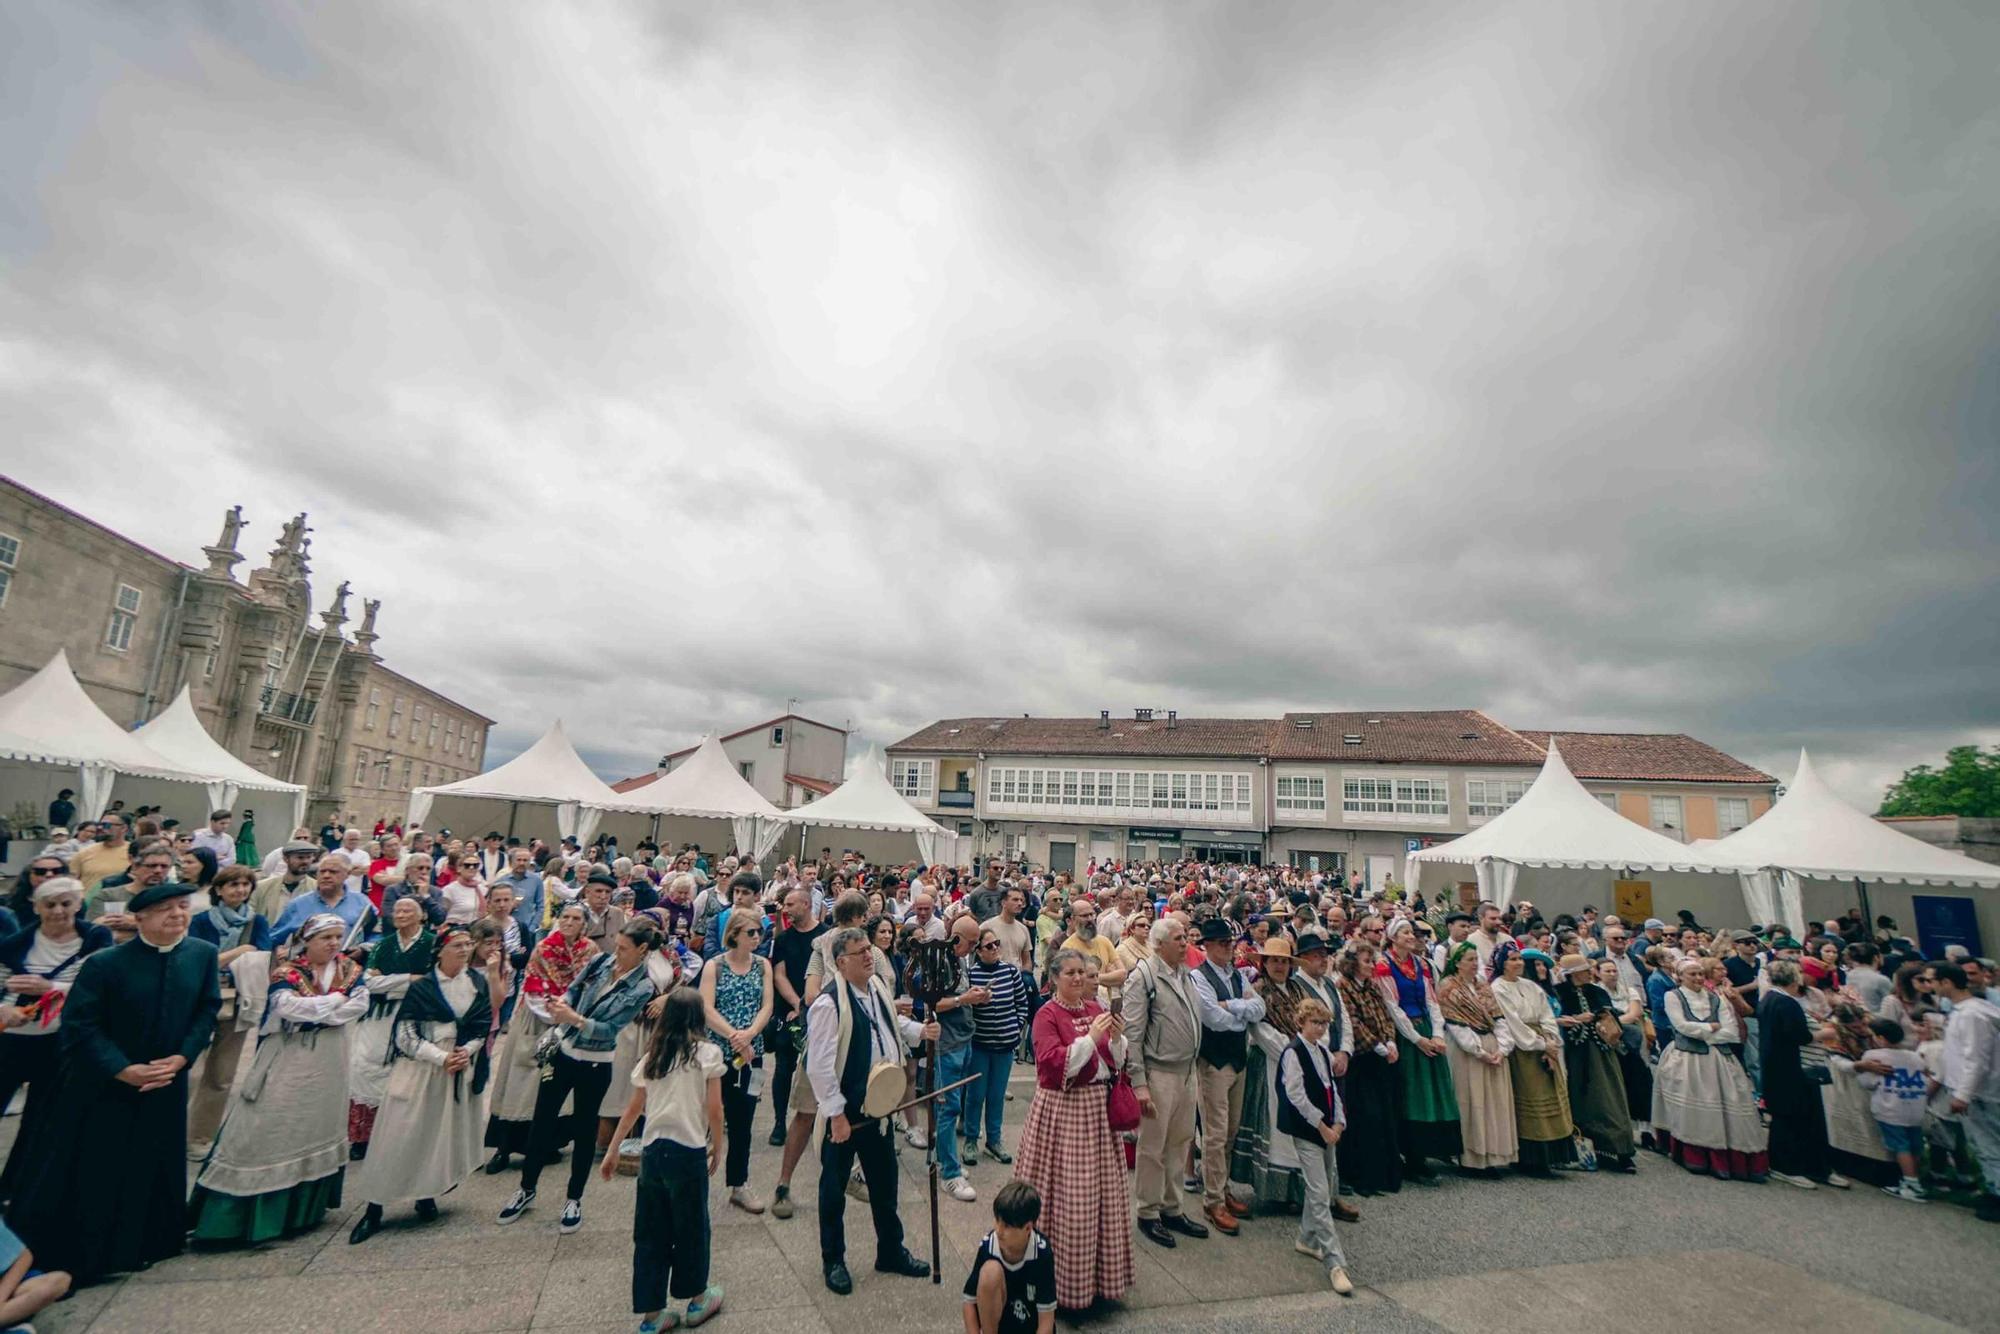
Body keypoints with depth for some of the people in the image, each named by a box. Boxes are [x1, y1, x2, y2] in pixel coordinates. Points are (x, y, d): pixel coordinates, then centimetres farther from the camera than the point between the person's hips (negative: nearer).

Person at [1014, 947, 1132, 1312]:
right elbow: (1052, 1063, -22)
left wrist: (1117, 1038, -11)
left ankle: (1101, 1272, 31)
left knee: (1103, 1191, 14)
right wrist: (1090, 1038, -26)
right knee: (1067, 1196, 1)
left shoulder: (1096, 1008, 7)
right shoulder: (1047, 1015, -11)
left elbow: (1115, 1061, 10)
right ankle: (1064, 1278, 18)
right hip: (1062, 1108, -6)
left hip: (1098, 1107, 6)